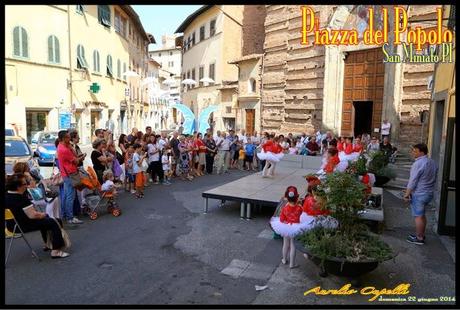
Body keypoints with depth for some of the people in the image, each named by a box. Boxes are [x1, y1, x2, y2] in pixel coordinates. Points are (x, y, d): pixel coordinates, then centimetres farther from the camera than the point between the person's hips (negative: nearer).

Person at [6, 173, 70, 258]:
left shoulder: (7, 195, 2)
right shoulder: (21, 198, -28)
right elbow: (32, 215, -27)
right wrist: (42, 215, -6)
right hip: (23, 226, -10)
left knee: (45, 218, 27)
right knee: (53, 222, -8)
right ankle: (56, 251, -10)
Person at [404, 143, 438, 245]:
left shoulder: (418, 164, -21)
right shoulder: (432, 162, 7)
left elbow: (412, 181, -20)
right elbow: (434, 179, 16)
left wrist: (407, 194, -13)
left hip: (418, 194, -9)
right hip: (429, 193, 9)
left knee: (418, 216, 1)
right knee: (422, 215, 19)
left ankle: (419, 238, 9)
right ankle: (421, 234, 29)